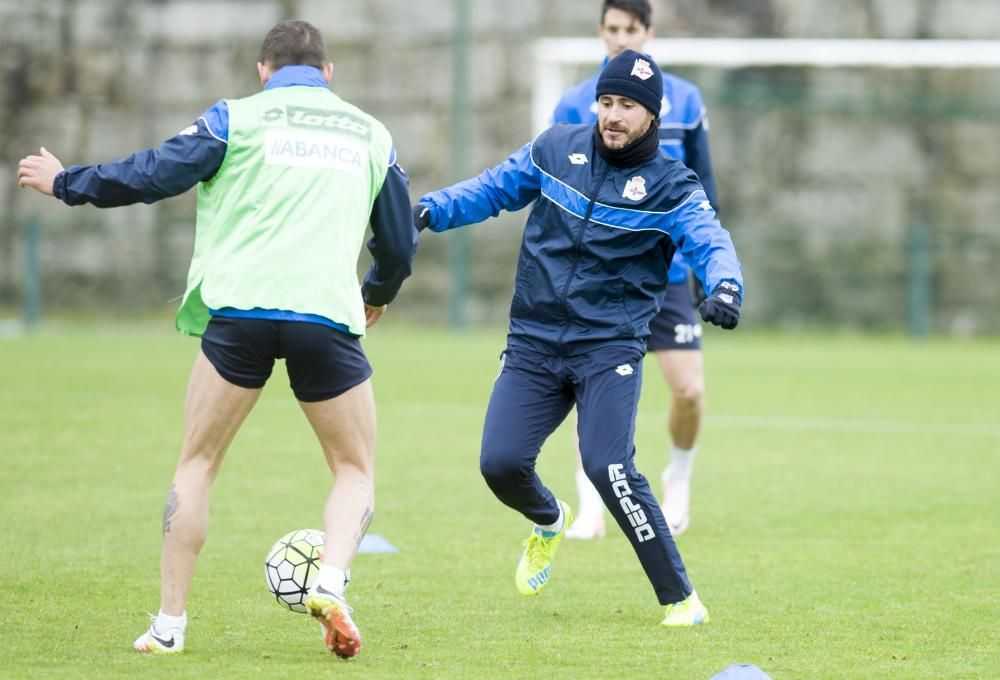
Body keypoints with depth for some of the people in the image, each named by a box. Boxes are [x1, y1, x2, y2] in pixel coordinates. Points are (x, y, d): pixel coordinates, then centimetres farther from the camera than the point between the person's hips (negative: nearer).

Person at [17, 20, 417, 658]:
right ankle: (331, 584, -13)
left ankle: (170, 624, 8)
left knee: (197, 464, 13)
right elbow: (400, 241, 26)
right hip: (328, 317, 1)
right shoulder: (371, 134, 18)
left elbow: (151, 175, 4)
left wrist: (65, 182, 20)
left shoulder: (238, 117, 9)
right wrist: (378, 294, 47)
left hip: (239, 309, -1)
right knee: (356, 472, 14)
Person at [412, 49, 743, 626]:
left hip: (610, 347, -3)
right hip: (533, 344, 3)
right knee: (501, 463, -9)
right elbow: (494, 189, 18)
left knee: (609, 469, -20)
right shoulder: (557, 149, 5)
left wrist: (725, 286, -41)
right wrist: (432, 210, 2)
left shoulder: (670, 187, -4)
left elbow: (711, 243, -18)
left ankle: (679, 597, -6)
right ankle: (549, 522, 29)